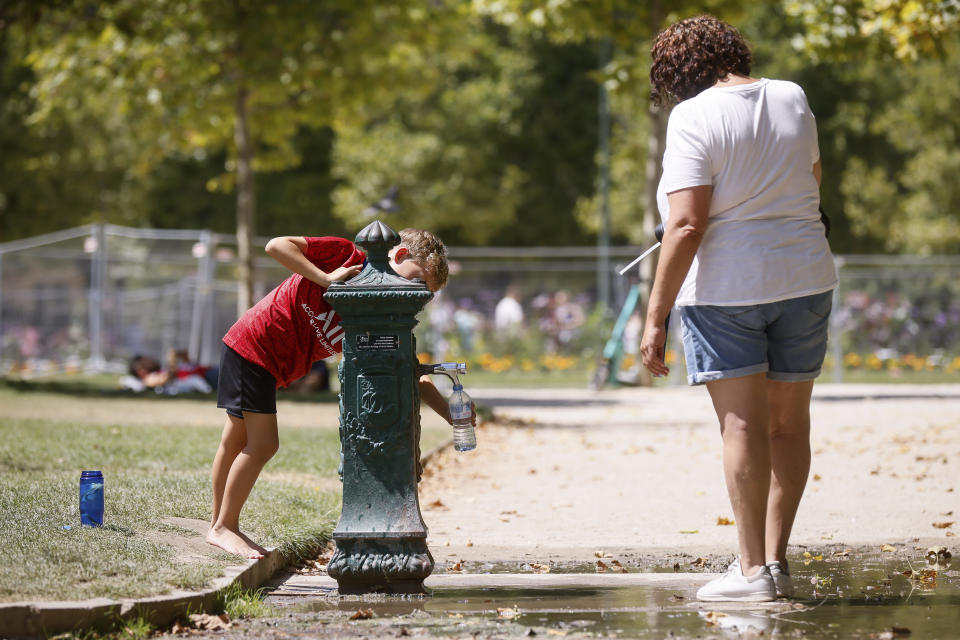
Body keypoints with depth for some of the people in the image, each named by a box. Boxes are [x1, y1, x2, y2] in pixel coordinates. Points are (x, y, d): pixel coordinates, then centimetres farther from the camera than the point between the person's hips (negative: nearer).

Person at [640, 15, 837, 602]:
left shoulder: (694, 118, -12)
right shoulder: (792, 99, 7)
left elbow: (686, 225, -19)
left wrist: (656, 316, -15)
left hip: (725, 287, -5)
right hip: (805, 278, 5)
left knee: (743, 424, -4)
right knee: (789, 423, 11)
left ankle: (753, 569, -4)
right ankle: (777, 560, 13)